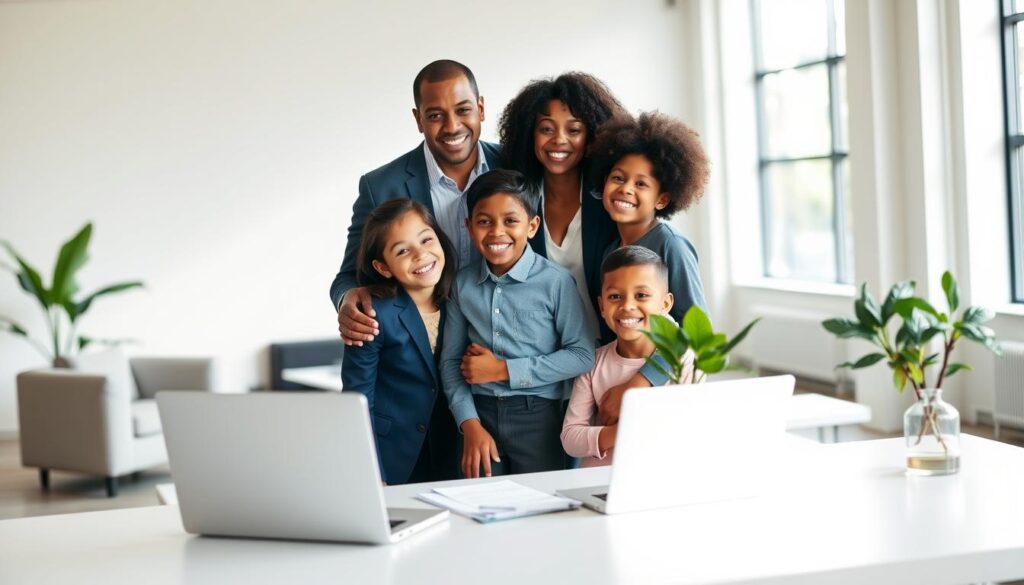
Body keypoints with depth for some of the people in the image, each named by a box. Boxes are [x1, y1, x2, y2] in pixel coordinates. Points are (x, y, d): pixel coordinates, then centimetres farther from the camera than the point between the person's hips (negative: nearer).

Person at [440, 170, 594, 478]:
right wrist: (470, 425, -6)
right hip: (480, 414, 3)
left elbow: (582, 355, -9)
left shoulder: (556, 281, -8)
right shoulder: (463, 283, 3)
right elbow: (450, 361, 5)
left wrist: (504, 370, -11)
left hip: (538, 417, -3)